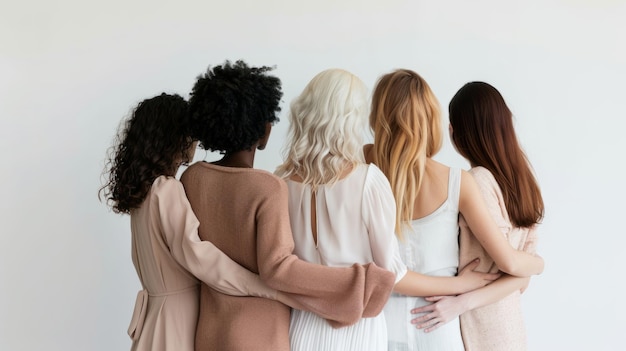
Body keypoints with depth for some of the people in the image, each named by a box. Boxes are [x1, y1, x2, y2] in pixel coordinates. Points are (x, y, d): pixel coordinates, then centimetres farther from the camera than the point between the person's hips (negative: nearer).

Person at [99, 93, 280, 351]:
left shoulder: (144, 187, 7)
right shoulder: (167, 189, -20)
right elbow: (194, 253, -31)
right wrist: (269, 288, -31)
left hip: (159, 304, 8)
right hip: (177, 311, -8)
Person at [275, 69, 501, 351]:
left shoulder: (281, 181, -6)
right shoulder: (368, 180, -17)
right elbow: (390, 273, -11)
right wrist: (459, 284, 2)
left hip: (302, 325, 3)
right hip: (355, 326, -3)